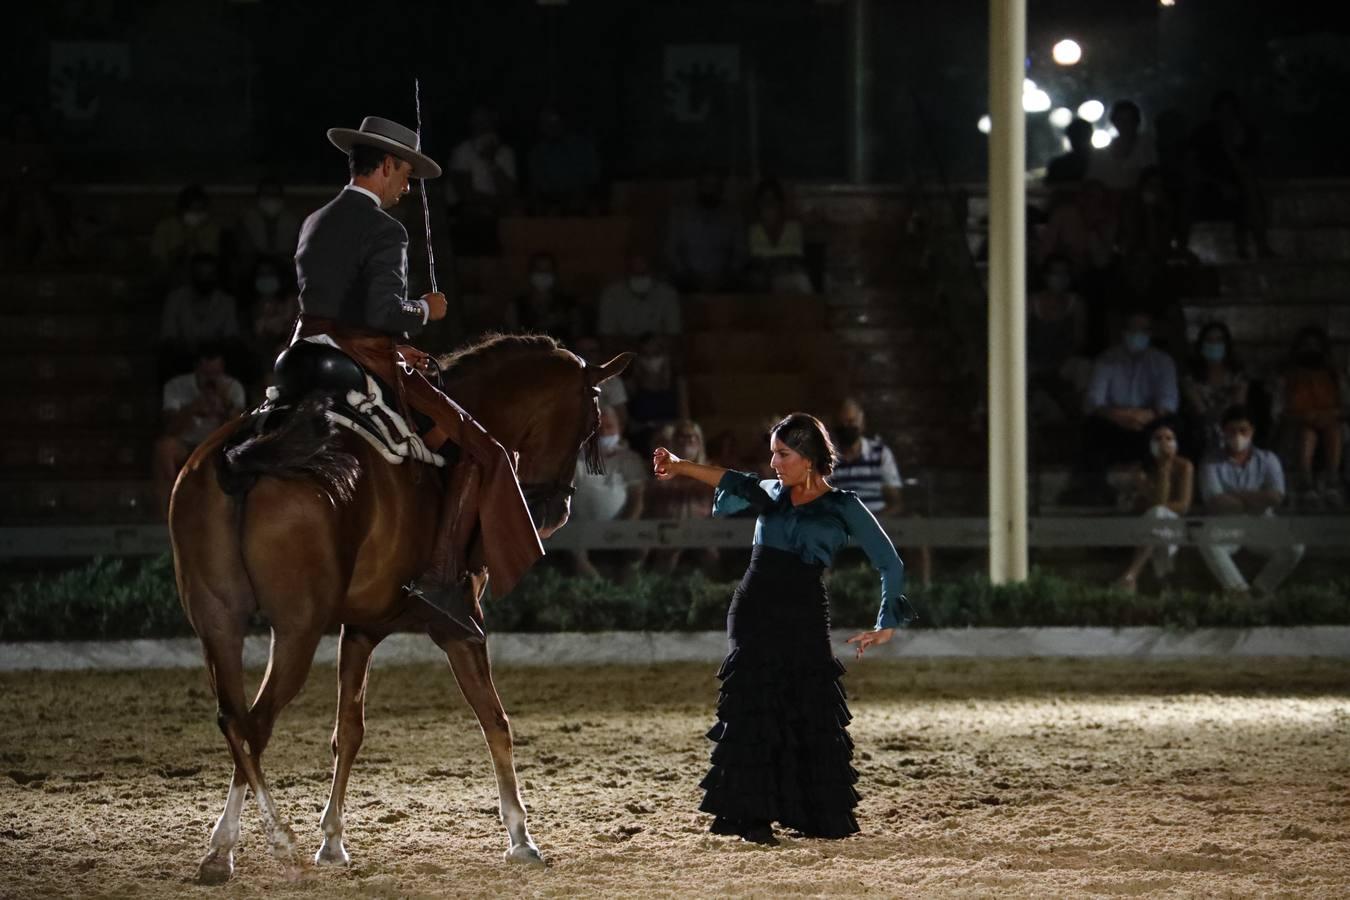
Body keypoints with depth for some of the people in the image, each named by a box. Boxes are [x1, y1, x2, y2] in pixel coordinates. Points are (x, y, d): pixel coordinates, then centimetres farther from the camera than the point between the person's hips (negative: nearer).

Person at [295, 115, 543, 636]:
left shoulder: (315, 224, 14)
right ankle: (443, 577, -14)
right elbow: (385, 311, -25)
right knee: (481, 451, -4)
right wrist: (426, 311, -4)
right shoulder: (384, 231, -13)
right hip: (367, 370, -8)